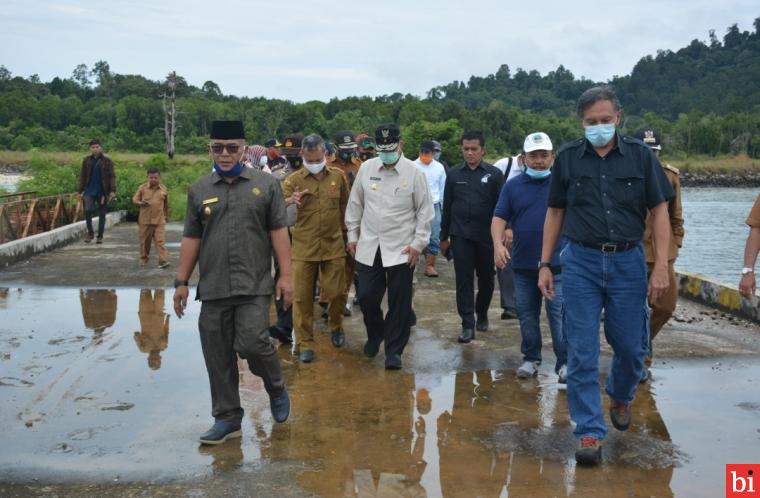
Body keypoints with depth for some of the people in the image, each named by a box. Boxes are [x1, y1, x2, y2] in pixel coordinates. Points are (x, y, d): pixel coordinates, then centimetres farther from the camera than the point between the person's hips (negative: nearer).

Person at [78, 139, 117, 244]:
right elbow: (82, 176, 11)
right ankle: (90, 232, 3)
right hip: (89, 190, 1)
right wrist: (81, 191, 7)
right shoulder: (86, 160, 7)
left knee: (102, 214, 5)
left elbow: (112, 176, -4)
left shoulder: (107, 161, -1)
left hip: (102, 191, -1)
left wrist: (113, 190, -12)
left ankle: (100, 236, 16)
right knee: (88, 210, -15)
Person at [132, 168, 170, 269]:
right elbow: (134, 199, 3)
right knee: (145, 240, 12)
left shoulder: (163, 189, 4)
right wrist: (140, 203, -18)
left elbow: (166, 204, 15)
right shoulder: (142, 188, 0)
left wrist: (167, 216, 21)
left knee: (160, 240, -8)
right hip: (145, 220, 0)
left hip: (159, 220, 0)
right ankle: (143, 258, 28)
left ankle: (163, 260, -12)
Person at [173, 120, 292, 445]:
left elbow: (279, 232, 1)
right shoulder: (199, 190, 10)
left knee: (252, 343, -14)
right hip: (213, 289, 3)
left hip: (254, 286, -3)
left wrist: (286, 275, -5)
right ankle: (227, 418, 21)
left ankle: (276, 388, 17)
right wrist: (182, 281, 10)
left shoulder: (265, 184, 3)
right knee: (218, 358, 6)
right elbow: (191, 238, 12)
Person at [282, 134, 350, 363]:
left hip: (333, 245, 1)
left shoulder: (338, 176, 4)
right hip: (303, 247, -1)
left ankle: (336, 327, 35)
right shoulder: (294, 179, -3)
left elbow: (345, 206, 15)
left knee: (337, 292, 7)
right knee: (302, 297, 2)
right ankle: (305, 343, 14)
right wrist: (289, 201, -30)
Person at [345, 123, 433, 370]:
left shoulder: (414, 173, -6)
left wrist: (418, 243, -7)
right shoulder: (366, 168, 2)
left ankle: (394, 350, 17)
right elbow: (355, 204, 11)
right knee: (366, 297, 6)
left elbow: (425, 211, -2)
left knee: (399, 302, 3)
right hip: (369, 247, 3)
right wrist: (352, 235, 9)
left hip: (401, 249, -2)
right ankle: (375, 335, 34)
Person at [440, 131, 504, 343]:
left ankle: (482, 314, 35)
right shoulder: (454, 174, 5)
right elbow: (447, 206, 10)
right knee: (464, 280, -2)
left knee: (486, 278, 12)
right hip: (461, 236, 1)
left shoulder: (494, 174, 0)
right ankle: (468, 325, 2)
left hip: (486, 236, 0)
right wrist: (444, 236, 11)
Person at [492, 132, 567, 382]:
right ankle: (530, 358, 26)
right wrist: (498, 243, -14)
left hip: (557, 263, -3)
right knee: (527, 315, 12)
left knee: (559, 314, -4)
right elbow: (499, 217, 4)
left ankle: (565, 362, 7)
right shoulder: (513, 185, 7)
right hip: (523, 264, 3)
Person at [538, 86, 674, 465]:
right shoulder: (568, 158, 2)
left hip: (627, 262, 0)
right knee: (582, 352, -1)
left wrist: (661, 266, -6)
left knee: (630, 346, 11)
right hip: (581, 262, 0)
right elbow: (555, 213, 9)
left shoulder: (640, 155, 0)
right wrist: (545, 265, 6)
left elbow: (659, 211, 1)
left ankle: (621, 396, 42)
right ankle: (589, 432, 10)